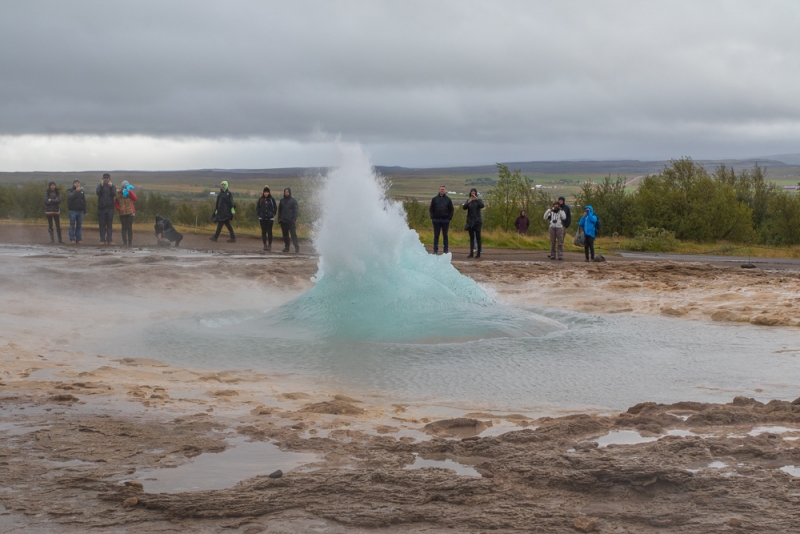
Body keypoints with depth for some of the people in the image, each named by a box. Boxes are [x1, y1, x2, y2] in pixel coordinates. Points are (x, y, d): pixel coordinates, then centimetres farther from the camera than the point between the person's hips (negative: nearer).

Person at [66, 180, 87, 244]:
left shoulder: (81, 191, 14)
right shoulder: (69, 190, 3)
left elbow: (84, 201, 15)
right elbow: (70, 197, -18)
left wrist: (85, 211, 12)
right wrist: (76, 191, -23)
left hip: (80, 211, 3)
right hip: (73, 210, -3)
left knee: (79, 226, 4)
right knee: (72, 225, -2)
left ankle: (79, 239, 7)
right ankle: (72, 240, -2)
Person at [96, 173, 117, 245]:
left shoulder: (113, 186, 7)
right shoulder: (99, 185, 7)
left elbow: (114, 194, -10)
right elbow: (98, 193, -11)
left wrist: (111, 187, -23)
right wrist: (101, 186, -26)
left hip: (110, 208, 0)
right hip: (101, 207, 0)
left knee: (109, 225, 0)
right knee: (102, 225, 1)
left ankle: (109, 239, 1)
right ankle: (102, 240, 2)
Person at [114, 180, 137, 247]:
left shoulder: (130, 192, 5)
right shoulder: (118, 193, 7)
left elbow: (134, 198, -15)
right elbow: (115, 203, 13)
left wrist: (129, 191, -17)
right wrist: (119, 209, -2)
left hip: (130, 212, -1)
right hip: (122, 213, 1)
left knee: (129, 227, -3)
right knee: (124, 227, 2)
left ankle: (130, 242, 1)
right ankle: (125, 242, 5)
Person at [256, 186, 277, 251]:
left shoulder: (272, 199, 0)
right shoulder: (260, 199, 6)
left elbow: (275, 208, 7)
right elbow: (257, 207, 13)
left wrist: (273, 214, 0)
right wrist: (259, 214, 4)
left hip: (270, 218, -2)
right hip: (262, 218, 2)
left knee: (269, 231, -2)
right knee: (263, 231, 3)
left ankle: (270, 245, 4)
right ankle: (265, 245, 8)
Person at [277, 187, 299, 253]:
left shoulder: (293, 201, 1)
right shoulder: (282, 201, 13)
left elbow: (296, 211, -2)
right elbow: (279, 210, 19)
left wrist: (294, 219, -12)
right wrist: (279, 219, 8)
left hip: (291, 221, -4)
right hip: (283, 221, 5)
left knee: (293, 234, -9)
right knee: (285, 235, 7)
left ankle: (296, 247, -10)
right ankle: (286, 247, 13)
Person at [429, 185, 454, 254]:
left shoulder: (448, 199, 7)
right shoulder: (434, 199, 7)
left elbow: (451, 210, 8)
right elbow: (431, 209, 9)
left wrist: (449, 218, -2)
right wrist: (432, 218, -2)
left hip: (445, 220, 0)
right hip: (436, 220, 0)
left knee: (445, 235, 4)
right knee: (436, 235, 2)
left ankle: (445, 250, 8)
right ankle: (435, 250, 5)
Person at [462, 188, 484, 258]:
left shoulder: (479, 200, 2)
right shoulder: (468, 200, 8)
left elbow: (482, 206, -18)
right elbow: (464, 207, -8)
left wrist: (477, 198, -25)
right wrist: (468, 202, -25)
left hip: (477, 221, -2)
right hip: (470, 221, 2)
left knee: (478, 237, -4)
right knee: (471, 237, 2)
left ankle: (479, 253, 0)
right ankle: (471, 253, 0)